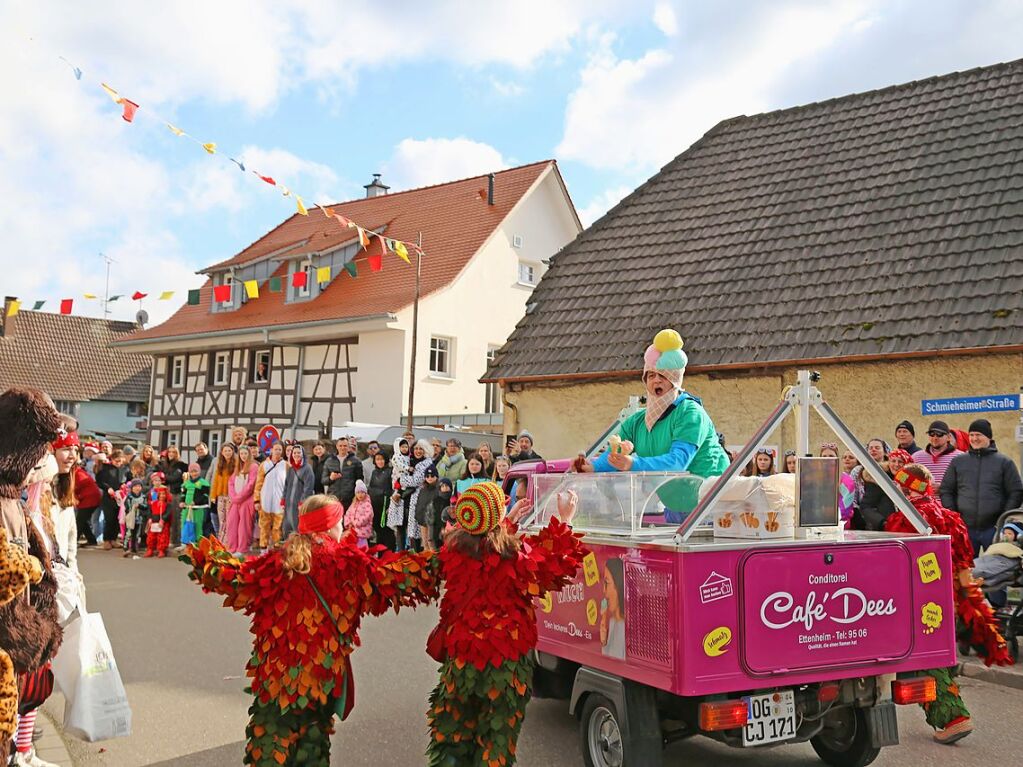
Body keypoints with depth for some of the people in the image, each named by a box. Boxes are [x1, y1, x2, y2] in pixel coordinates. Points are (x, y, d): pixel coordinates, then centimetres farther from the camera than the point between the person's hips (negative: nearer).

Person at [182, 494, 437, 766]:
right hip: (322, 671, 0)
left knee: (272, 742, 12)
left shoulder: (279, 561, -5)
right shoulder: (348, 561, -8)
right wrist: (426, 568, 2)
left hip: (277, 670, 1)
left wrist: (203, 561, 6)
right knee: (313, 738, 16)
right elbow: (386, 577, -8)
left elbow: (238, 580, -5)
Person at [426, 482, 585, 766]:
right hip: (507, 658, -3)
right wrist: (563, 522, 2)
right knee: (496, 740, 13)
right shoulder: (517, 553, -20)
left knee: (451, 736, 19)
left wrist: (508, 521, 18)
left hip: (460, 655, 3)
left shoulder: (454, 549, -9)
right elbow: (559, 567, -5)